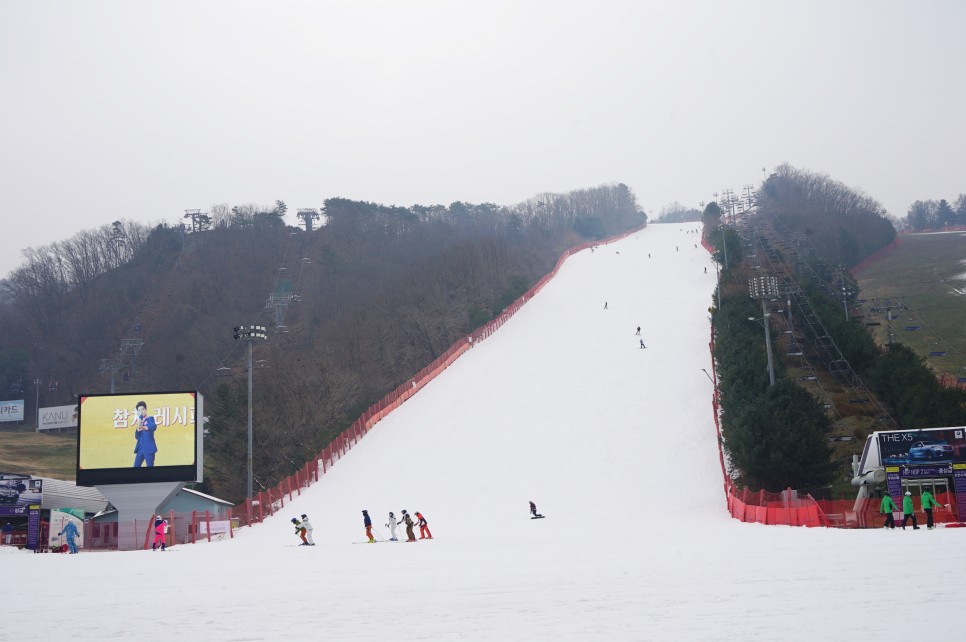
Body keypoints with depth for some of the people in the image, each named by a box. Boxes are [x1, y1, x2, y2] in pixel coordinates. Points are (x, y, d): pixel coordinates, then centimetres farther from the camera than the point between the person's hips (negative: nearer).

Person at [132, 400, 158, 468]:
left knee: (149, 466, -5)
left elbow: (154, 426, -25)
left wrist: (144, 427, -44)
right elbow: (136, 437, 10)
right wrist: (138, 429, -9)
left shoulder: (150, 419, -2)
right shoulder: (139, 422, 14)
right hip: (140, 448, 6)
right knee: (136, 466, 3)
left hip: (149, 448, -6)